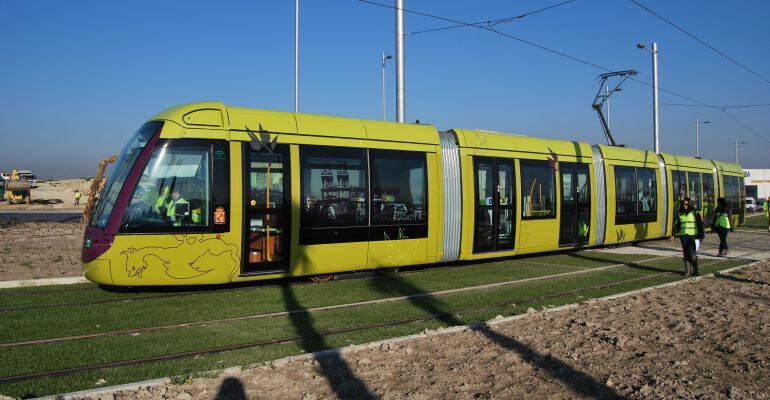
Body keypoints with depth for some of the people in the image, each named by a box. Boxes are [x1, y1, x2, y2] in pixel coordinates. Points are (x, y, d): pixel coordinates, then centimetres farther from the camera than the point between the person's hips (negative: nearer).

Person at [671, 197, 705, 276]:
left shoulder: (695, 213, -1)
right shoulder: (680, 213, 10)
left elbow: (700, 224, -1)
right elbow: (676, 224, 12)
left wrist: (701, 236, -6)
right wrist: (673, 235, 4)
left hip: (693, 235, -4)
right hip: (683, 236, 4)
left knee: (692, 253, -11)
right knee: (686, 253, 5)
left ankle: (694, 271, -1)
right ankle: (687, 271, 11)